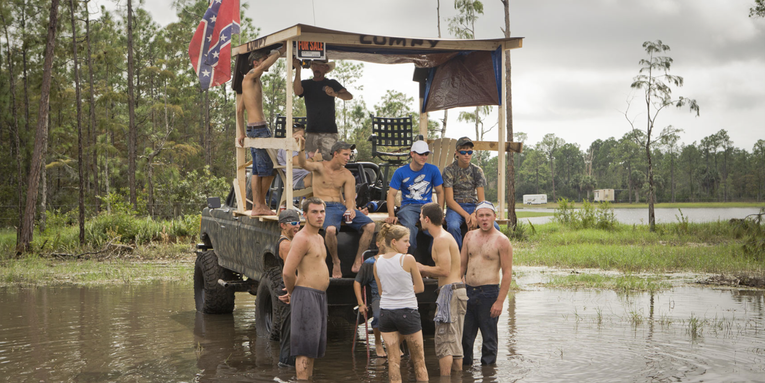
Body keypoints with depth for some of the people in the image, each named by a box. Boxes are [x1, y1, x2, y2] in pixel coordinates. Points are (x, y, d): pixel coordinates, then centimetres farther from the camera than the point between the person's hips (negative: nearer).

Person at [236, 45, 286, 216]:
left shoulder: (253, 81, 21)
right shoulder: (250, 77, -6)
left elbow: (239, 110, 23)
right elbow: (267, 64, -25)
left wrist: (241, 133, 21)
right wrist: (281, 50, -12)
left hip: (253, 129, 10)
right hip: (259, 128, -10)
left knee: (258, 170, 8)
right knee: (269, 169, -6)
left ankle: (257, 205, 8)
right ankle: (261, 203, 1)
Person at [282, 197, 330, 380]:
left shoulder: (319, 238, 16)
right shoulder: (301, 238, -15)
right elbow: (287, 272, -20)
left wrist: (293, 290, 19)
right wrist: (292, 292, -3)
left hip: (320, 297, 9)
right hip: (306, 296, -9)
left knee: (313, 347, 14)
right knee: (305, 348, -8)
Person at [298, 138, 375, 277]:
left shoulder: (347, 175, 13)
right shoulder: (320, 167, 4)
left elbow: (350, 198, 7)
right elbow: (303, 164, -17)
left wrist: (351, 209, -17)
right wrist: (301, 149, -37)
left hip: (342, 206, 4)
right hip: (325, 207, -4)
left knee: (370, 225, -19)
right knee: (330, 229, -38)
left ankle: (358, 261, -9)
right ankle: (335, 263, -14)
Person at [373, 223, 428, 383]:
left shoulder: (377, 263, 3)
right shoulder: (408, 259, -11)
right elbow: (420, 287, -1)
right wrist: (407, 289, 8)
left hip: (385, 311, 4)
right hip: (407, 312, -4)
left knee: (393, 359, 8)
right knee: (418, 359, 8)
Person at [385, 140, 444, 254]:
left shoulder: (433, 170, 7)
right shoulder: (400, 172, 3)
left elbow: (440, 192, 12)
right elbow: (392, 194, 3)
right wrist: (391, 215, -11)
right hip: (408, 206, -1)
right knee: (409, 226, -36)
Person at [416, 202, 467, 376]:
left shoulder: (441, 239, -12)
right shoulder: (446, 236, 19)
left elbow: (444, 270, -20)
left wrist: (422, 267, -6)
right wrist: (423, 271, 17)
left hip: (450, 290, -10)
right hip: (458, 289, 10)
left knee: (444, 341, -7)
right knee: (455, 342, 13)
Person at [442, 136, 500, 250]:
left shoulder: (477, 171, 8)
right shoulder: (449, 170, -2)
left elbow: (481, 200, 3)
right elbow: (449, 200, -8)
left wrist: (474, 215, -19)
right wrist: (466, 215, -21)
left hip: (474, 207, 3)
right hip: (455, 207, -3)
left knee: (494, 227, -24)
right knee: (453, 226, -37)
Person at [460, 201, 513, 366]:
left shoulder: (502, 241, -6)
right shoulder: (469, 236, 10)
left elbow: (507, 273, -8)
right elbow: (462, 265, 16)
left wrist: (500, 301, -14)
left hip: (489, 293, -5)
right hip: (468, 292, 5)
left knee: (489, 338, 4)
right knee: (464, 337, 10)